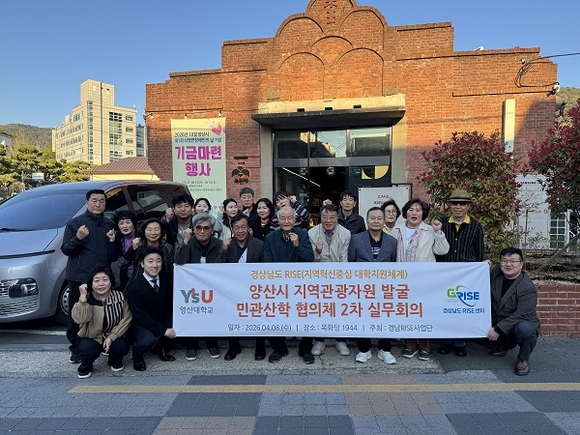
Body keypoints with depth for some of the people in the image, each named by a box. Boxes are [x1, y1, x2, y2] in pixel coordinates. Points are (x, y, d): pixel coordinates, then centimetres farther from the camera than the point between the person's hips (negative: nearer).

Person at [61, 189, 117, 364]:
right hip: (79, 277, -2)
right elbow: (65, 249, -2)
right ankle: (76, 348, 16)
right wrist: (78, 238, -19)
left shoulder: (109, 225, 11)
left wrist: (112, 242, -6)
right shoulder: (75, 223, 1)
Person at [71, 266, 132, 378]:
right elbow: (79, 319, -30)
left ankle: (114, 361, 12)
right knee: (88, 349, -32)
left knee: (122, 347, -27)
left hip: (113, 336, 1)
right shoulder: (87, 299, -12)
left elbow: (126, 318, -10)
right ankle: (85, 367, 6)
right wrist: (82, 298, -39)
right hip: (91, 338, -1)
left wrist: (111, 337, -19)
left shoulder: (120, 297, -10)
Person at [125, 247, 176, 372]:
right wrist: (163, 330, -25)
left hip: (163, 320, 5)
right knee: (149, 340, -35)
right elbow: (141, 316, -20)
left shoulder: (167, 280, -3)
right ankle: (137, 354, 5)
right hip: (141, 324, -5)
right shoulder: (134, 286, -17)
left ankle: (161, 348, 10)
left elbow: (173, 304, -1)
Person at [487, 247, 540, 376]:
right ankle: (504, 344, 18)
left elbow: (521, 315, -27)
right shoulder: (495, 272, -5)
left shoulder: (528, 288, -23)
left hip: (521, 323, -6)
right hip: (498, 323, 6)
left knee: (525, 328, -38)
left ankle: (523, 359, -6)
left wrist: (498, 329, -29)